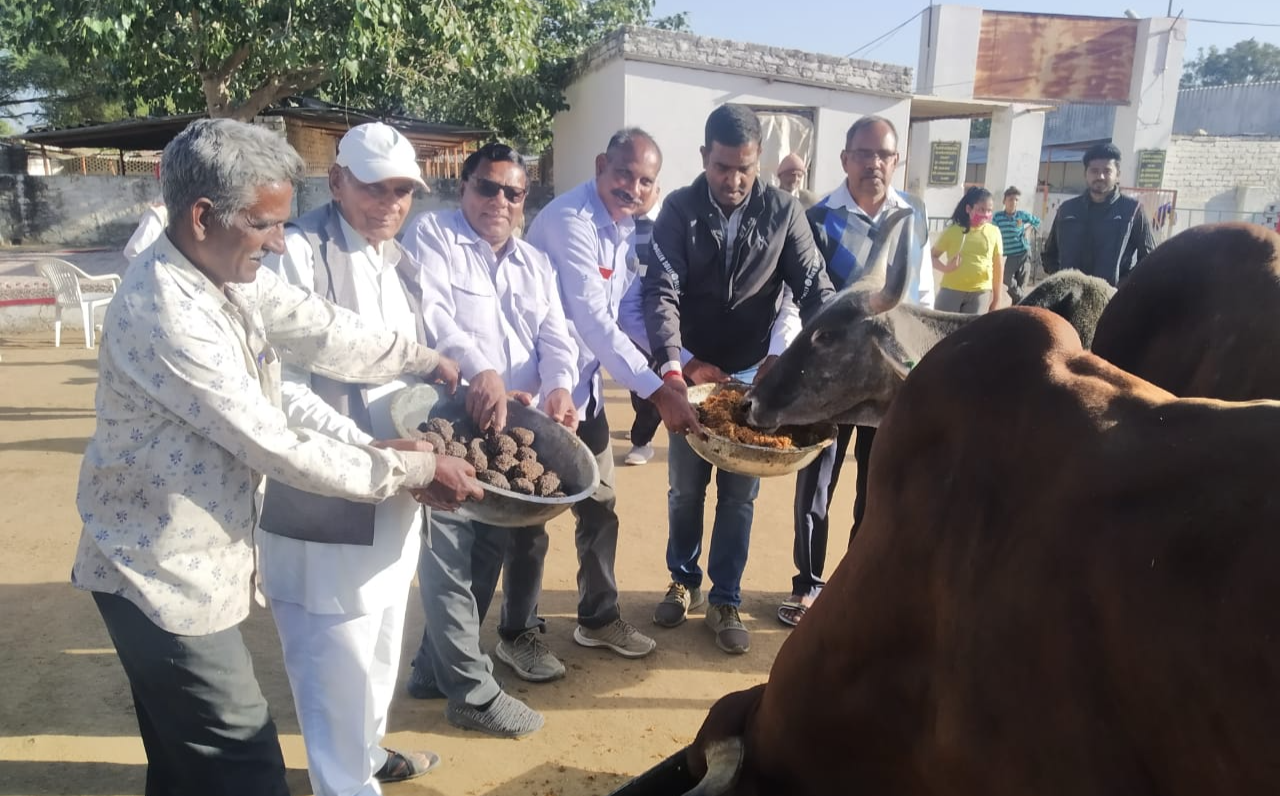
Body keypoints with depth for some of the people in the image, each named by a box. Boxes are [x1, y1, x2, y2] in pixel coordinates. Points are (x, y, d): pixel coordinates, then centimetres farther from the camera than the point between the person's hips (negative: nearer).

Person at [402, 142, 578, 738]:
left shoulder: (535, 264, 20)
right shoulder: (432, 234, 1)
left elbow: (555, 337, 9)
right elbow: (429, 309, -16)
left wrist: (558, 387, -13)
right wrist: (479, 369, -32)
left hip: (514, 428, 7)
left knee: (490, 550, 14)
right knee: (451, 555, -6)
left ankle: (437, 666, 34)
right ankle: (472, 690, 9)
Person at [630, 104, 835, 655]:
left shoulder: (783, 212, -5)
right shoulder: (679, 210, -8)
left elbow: (815, 289, -8)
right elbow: (661, 292, -18)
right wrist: (673, 368, -33)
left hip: (754, 374, 0)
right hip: (691, 370, 0)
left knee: (740, 494, 8)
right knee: (685, 488, 12)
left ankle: (725, 603, 24)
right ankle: (683, 581, 35)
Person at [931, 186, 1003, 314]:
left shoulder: (993, 232, 3)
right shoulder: (952, 230, -2)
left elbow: (998, 266, 9)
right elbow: (932, 256, 3)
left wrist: (997, 297, 10)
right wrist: (945, 267, -17)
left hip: (980, 292, 1)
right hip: (951, 290, -1)